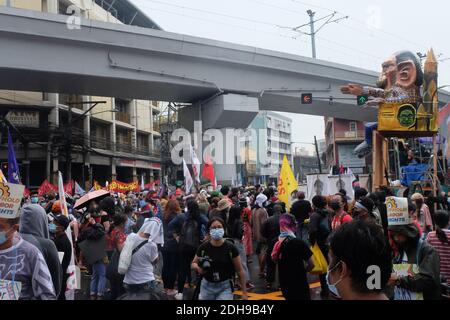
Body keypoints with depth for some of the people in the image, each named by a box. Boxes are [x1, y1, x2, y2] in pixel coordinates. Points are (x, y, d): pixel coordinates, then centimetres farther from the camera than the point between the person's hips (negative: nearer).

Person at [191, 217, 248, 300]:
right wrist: (198, 267, -13)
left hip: (225, 287, -3)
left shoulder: (230, 248, -10)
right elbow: (193, 264, 10)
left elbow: (240, 271, -4)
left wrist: (244, 292, -3)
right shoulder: (203, 247, -5)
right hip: (207, 286, 3)